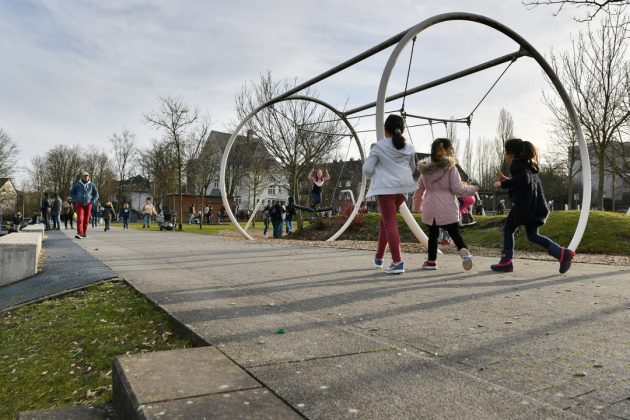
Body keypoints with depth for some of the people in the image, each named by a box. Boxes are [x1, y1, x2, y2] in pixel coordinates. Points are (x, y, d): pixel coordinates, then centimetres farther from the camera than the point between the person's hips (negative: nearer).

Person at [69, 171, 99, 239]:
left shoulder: (92, 185, 4)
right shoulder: (77, 184, 3)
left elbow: (96, 195, 9)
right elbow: (72, 193, 11)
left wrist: (92, 202, -2)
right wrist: (76, 200, 0)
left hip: (88, 204, 1)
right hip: (79, 204, -1)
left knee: (86, 219, 4)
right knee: (80, 218, -14)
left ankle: (84, 233, 16)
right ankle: (79, 233, -21)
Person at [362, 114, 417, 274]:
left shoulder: (378, 146, -8)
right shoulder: (409, 147, 7)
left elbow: (367, 169, -9)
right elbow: (412, 168, 18)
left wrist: (372, 176, 12)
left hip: (385, 187, -5)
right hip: (403, 187, 5)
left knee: (390, 223, -4)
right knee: (386, 219, 19)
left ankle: (397, 262, -12)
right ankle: (379, 256, 27)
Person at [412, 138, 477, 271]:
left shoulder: (426, 169, 9)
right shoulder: (451, 167, -6)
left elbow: (419, 189, 14)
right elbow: (457, 188, -8)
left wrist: (416, 206, 25)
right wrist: (471, 189, 9)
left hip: (430, 208, 4)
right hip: (447, 208, -4)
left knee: (433, 234, 14)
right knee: (455, 233, 4)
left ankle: (431, 261, 17)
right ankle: (465, 252, -19)